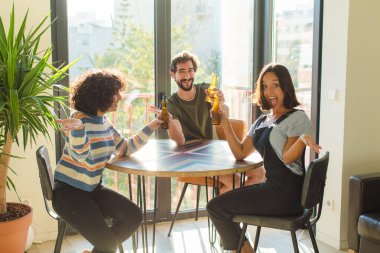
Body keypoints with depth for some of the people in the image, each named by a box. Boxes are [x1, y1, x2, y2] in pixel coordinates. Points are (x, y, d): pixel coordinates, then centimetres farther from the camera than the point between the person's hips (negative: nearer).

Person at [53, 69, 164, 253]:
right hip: (68, 191, -8)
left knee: (134, 216, 0)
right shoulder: (80, 119, -19)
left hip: (93, 188, 8)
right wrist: (77, 129, -51)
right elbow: (83, 156, -32)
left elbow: (125, 149, 11)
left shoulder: (104, 122, 6)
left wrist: (151, 127, 6)